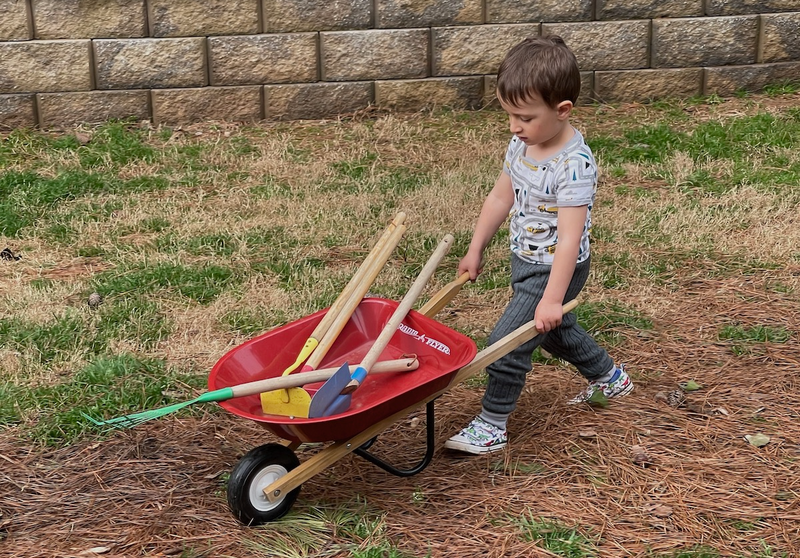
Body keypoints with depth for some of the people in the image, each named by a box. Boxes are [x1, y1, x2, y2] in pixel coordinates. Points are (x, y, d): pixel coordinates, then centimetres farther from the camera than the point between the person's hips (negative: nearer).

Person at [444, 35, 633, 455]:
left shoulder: (574, 165, -29)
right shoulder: (521, 145, -4)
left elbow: (569, 237, -30)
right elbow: (501, 197, 9)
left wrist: (552, 298, -32)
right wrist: (476, 250, 13)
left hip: (556, 270, -9)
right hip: (525, 262, 9)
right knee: (551, 330, 27)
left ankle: (491, 427, 9)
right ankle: (609, 377, 50)